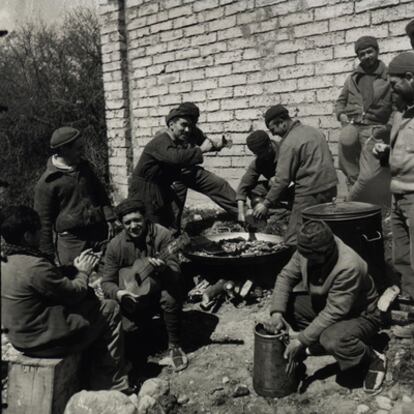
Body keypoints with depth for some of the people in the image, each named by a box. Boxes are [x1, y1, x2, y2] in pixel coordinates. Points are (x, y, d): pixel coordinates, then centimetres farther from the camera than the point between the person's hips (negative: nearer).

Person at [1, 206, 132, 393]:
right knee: (110, 309, -1)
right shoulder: (34, 267, -28)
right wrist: (83, 272, -1)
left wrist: (74, 269, 6)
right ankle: (114, 383, 12)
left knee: (91, 299, 20)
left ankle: (96, 380, 26)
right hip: (44, 340, -10)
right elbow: (75, 293, -18)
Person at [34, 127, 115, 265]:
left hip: (100, 234, 5)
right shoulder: (47, 183, -8)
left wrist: (109, 219, 4)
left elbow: (101, 194, 17)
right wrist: (48, 254, -4)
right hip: (71, 241, -5)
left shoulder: (85, 167, 9)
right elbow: (43, 220, -5)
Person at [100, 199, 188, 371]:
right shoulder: (116, 245, -10)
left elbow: (176, 272, -24)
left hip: (160, 288, -2)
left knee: (170, 297, -35)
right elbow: (107, 282, -7)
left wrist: (163, 268, -48)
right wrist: (118, 293, -30)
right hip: (134, 297, 3)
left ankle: (174, 345, -11)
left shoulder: (161, 235, -18)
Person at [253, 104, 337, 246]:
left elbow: (283, 179, -14)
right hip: (331, 188, 9)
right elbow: (329, 159, 21)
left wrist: (266, 204, -6)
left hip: (310, 193, -9)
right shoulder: (313, 130, 14)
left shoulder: (289, 143, -12)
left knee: (293, 241, -7)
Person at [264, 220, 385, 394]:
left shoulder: (348, 267, -37)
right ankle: (316, 342, 12)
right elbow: (286, 276, -9)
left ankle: (374, 360, -6)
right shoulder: (307, 251, -17)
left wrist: (302, 339, -30)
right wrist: (277, 313, -23)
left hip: (359, 315, -7)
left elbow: (334, 312, -33)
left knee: (332, 340, -37)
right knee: (286, 303, -10)